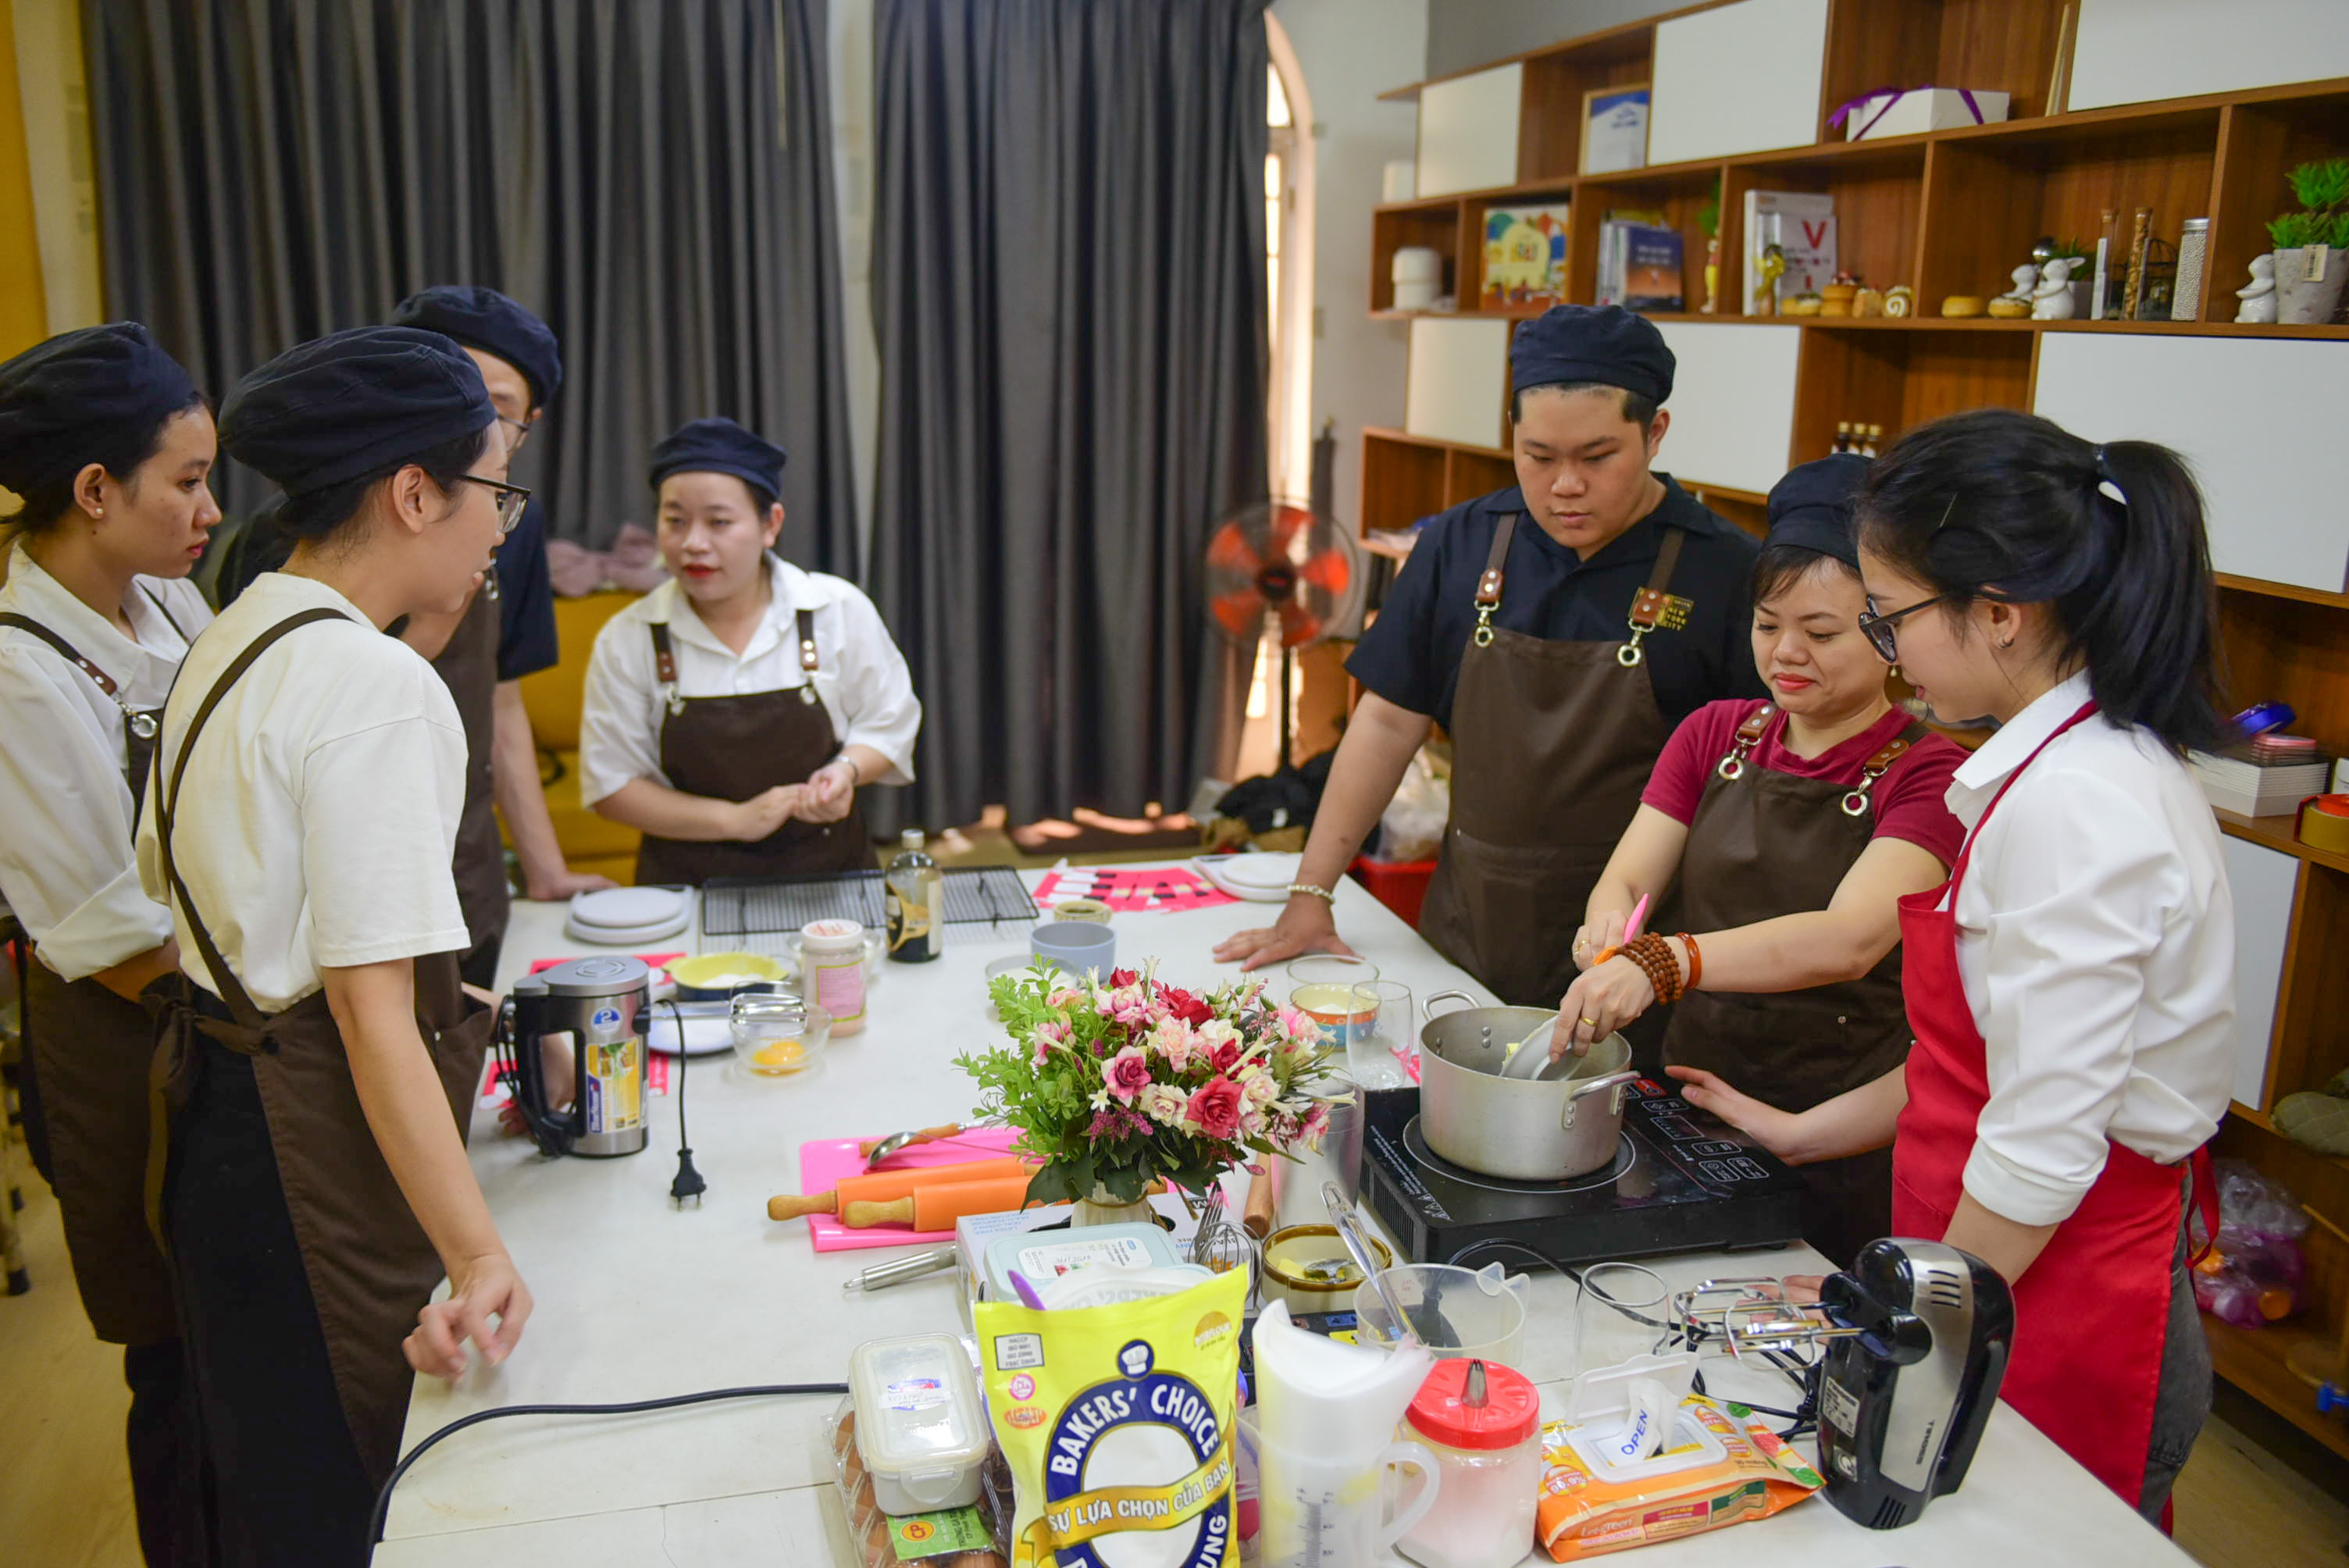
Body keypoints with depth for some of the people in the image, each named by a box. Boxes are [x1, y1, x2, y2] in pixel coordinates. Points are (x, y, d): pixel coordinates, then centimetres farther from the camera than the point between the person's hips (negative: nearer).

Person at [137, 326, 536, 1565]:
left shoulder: (227, 642, 7)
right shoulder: (379, 687, -22)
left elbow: (168, 879, 17)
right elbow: (373, 1009, -26)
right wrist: (480, 1255, -27)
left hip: (217, 1099, 9)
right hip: (319, 1147, -9)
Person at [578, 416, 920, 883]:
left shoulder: (839, 611, 0)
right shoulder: (627, 640, -1)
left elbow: (890, 724, 10)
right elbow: (611, 784, 2)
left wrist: (846, 769, -12)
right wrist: (734, 819, -9)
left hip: (827, 874, 0)